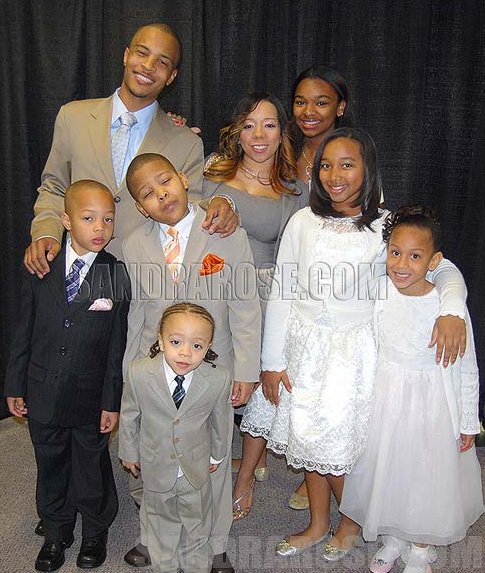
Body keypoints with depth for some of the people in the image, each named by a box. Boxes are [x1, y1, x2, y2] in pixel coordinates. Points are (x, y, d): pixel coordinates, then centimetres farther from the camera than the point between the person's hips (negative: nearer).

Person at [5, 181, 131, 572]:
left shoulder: (118, 276, -11)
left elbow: (117, 346, -9)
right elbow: (24, 332, 1)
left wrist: (112, 401, -7)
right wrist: (15, 386, 3)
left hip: (91, 397, -2)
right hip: (43, 393, 2)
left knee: (92, 468, 16)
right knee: (50, 467, 20)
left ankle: (95, 533, 41)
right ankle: (57, 533, 44)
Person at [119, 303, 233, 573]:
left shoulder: (219, 378, -26)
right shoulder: (139, 374, -25)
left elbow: (220, 418, -7)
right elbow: (129, 416, -7)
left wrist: (217, 454, 8)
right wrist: (130, 452, 5)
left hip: (197, 470, 0)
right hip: (157, 467, 0)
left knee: (197, 525, 23)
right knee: (162, 521, 25)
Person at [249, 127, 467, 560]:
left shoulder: (386, 226, -6)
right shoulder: (304, 221, -1)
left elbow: (444, 269, -5)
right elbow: (281, 293, 0)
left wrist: (452, 311, -27)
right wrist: (272, 361, 0)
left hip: (354, 351, -3)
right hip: (303, 346, 3)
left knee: (339, 448, 2)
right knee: (307, 441, 14)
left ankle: (351, 522, 34)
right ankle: (318, 525, 39)